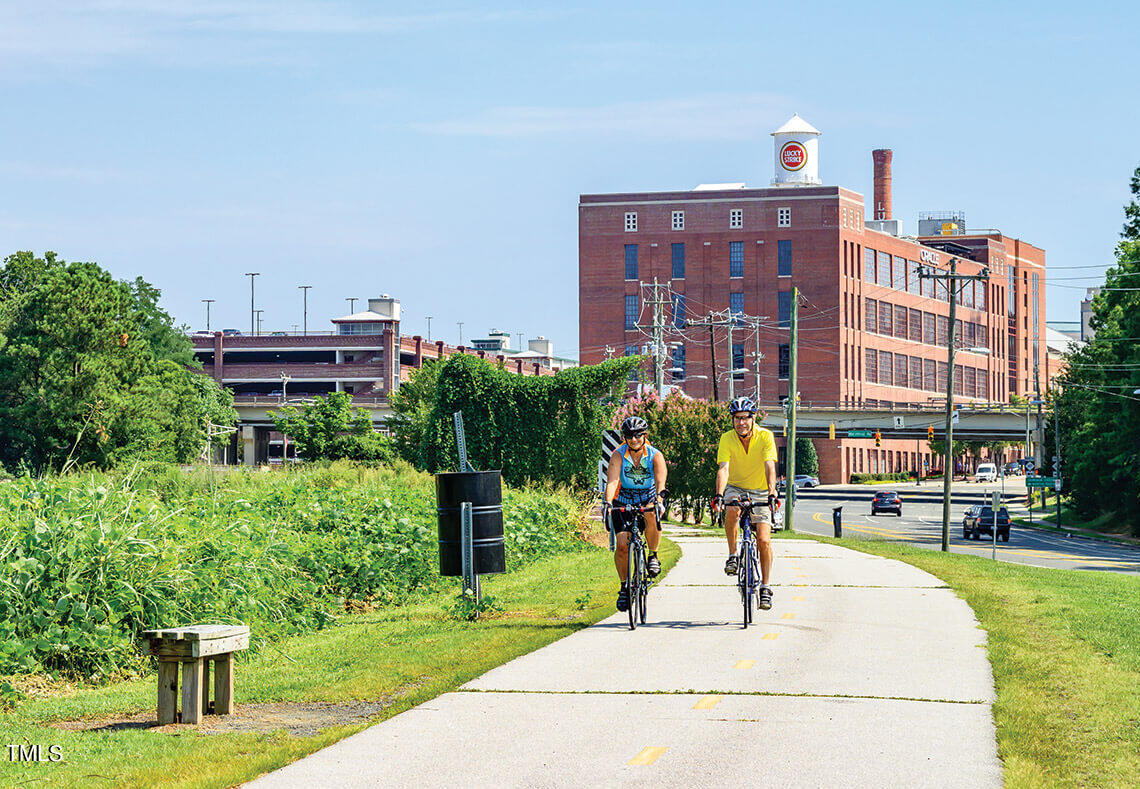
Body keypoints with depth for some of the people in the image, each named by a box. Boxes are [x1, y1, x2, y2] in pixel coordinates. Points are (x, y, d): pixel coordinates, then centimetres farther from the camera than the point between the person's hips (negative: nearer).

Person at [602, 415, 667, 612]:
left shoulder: (655, 455, -16)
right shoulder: (619, 455, -15)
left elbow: (660, 480, -31)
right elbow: (612, 480, -30)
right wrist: (608, 502, -47)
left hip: (649, 499, -1)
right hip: (624, 501, 1)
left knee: (652, 516, -36)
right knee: (622, 545, -12)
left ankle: (653, 557, -12)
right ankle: (624, 586, 7)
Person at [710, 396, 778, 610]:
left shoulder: (765, 437, -16)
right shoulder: (727, 439, -15)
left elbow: (770, 468, -26)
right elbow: (723, 469, -25)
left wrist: (772, 494, -42)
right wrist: (719, 494, -42)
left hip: (759, 492, 0)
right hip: (735, 488, 0)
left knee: (763, 540, -13)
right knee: (732, 511, -35)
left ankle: (765, 587, -1)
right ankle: (732, 555, -17)